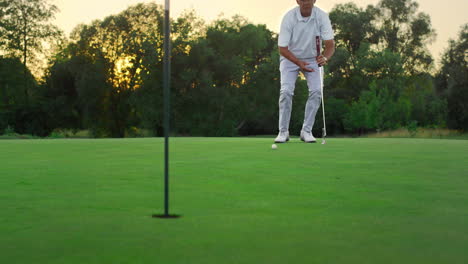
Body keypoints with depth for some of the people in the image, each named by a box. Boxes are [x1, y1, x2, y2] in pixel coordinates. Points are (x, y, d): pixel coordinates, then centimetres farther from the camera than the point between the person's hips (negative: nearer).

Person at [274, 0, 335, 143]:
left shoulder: (322, 16, -20)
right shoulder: (289, 17, -24)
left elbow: (330, 44, -21)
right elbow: (282, 48, -21)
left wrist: (325, 57, -43)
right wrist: (299, 63, -34)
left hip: (312, 58, 2)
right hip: (290, 57, -2)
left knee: (316, 91, -15)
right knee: (286, 91, -18)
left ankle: (307, 131, -4)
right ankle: (283, 131, -5)